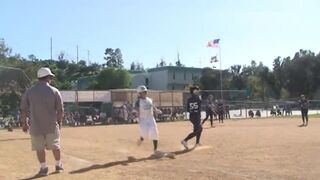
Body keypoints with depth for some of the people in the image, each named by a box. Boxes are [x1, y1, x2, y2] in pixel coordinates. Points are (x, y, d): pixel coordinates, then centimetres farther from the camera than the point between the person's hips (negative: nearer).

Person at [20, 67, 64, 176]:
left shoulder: (29, 91, 0)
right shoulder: (55, 91, -4)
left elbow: (23, 109, 2)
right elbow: (60, 110, -2)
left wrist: (24, 123, 12)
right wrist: (59, 122, 10)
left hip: (36, 126, 0)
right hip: (51, 125, 0)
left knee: (39, 148, 10)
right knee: (55, 146, 14)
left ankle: (43, 168, 14)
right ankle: (58, 166, 26)